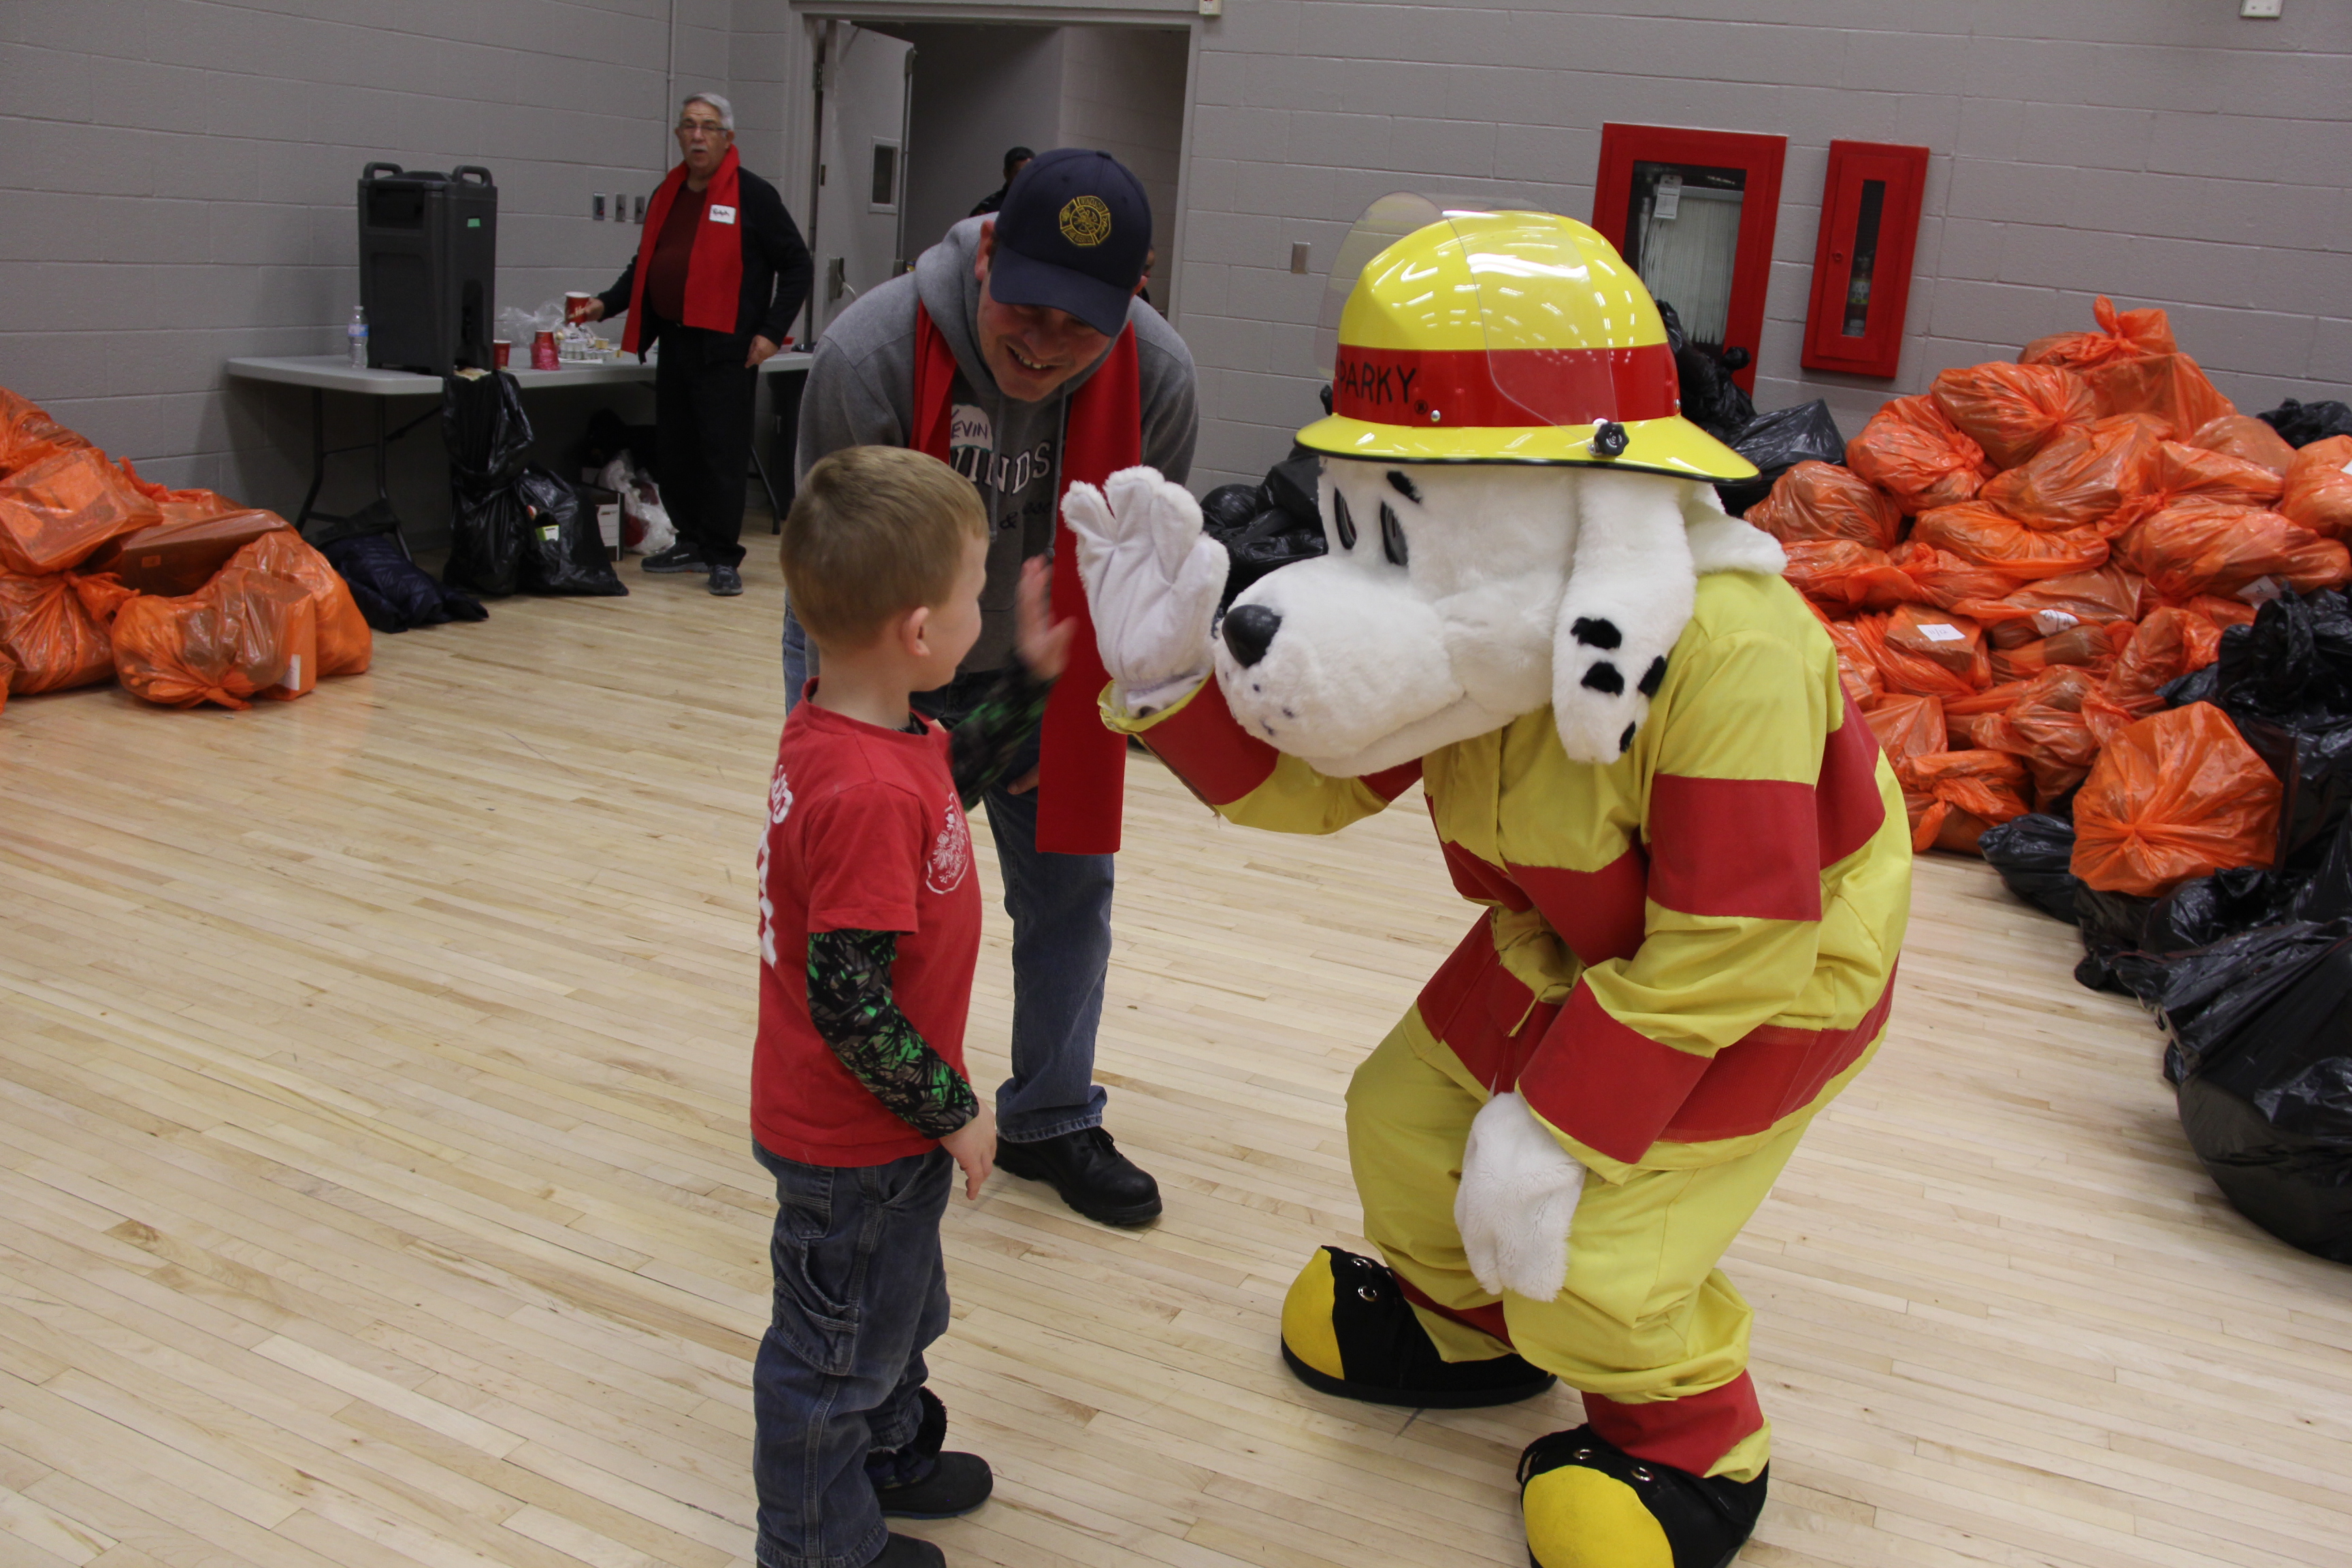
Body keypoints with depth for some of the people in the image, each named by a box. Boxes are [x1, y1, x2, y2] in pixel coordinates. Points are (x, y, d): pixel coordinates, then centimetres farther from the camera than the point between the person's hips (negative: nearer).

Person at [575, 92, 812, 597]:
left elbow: (797, 267, -2)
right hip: (673, 343, 7)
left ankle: (724, 558, -1)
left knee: (722, 453, -7)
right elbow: (643, 267, 26)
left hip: (725, 348, -7)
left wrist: (771, 332, -9)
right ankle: (692, 543, 23)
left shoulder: (753, 195, -2)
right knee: (677, 450, 11)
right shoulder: (667, 196, 16)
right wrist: (606, 304, 11)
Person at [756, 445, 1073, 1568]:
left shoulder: (843, 727, -6)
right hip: (855, 1143, -9)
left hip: (867, 1123, 9)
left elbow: (955, 777, 17)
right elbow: (849, 1006, -33)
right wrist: (953, 1112, -19)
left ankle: (892, 1454, 56)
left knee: (900, 1307, 32)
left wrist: (1029, 678, 11)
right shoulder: (868, 797, -36)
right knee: (841, 1347, 16)